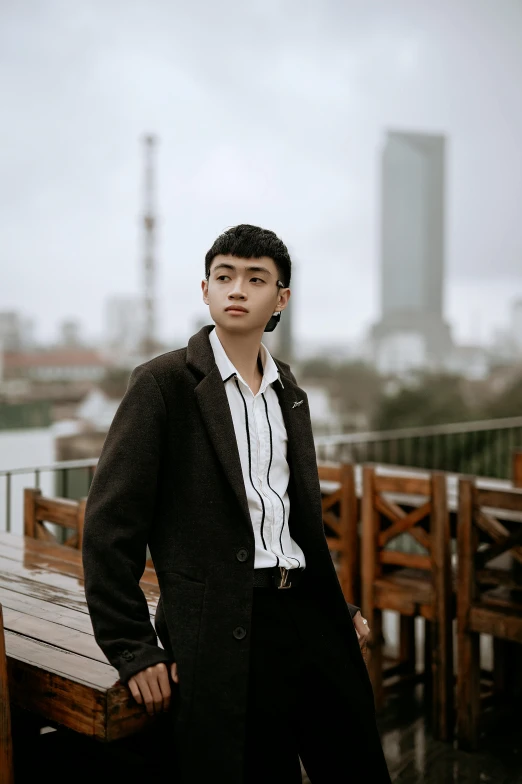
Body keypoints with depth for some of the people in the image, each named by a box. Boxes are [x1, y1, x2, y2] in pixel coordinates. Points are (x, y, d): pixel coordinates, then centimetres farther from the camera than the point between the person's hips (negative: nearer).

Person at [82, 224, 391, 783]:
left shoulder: (289, 392, 14)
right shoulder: (163, 383, -6)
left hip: (308, 612, 6)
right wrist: (133, 651, -9)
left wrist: (339, 607, 16)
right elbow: (110, 524, -8)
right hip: (224, 632, -6)